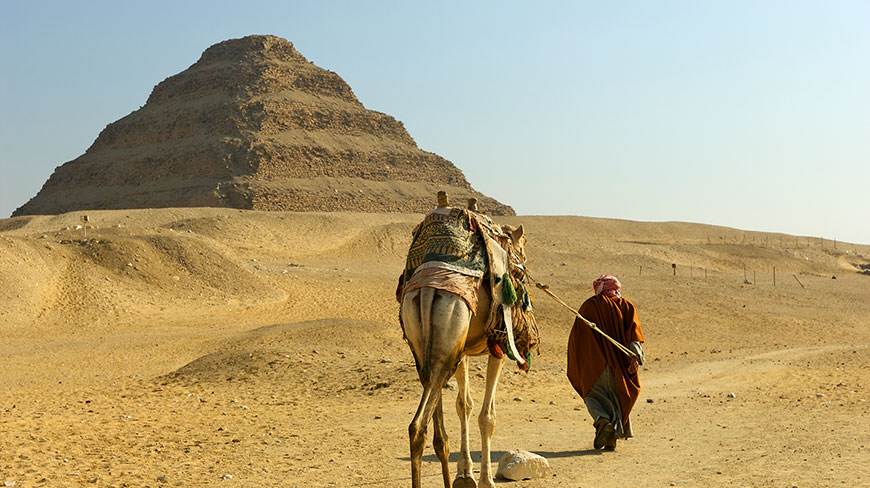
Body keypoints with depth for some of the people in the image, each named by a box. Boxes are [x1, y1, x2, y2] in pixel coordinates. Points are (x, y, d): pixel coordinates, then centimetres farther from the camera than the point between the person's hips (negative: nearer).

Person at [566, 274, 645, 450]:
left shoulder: (590, 305, 4)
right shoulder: (627, 306, 10)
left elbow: (577, 334, 1)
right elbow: (635, 332, -6)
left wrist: (576, 364, 8)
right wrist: (635, 356, -16)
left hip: (596, 362, -2)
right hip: (621, 362, 2)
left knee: (592, 395, 11)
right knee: (617, 397, 14)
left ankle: (602, 420, -18)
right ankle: (612, 439, 4)